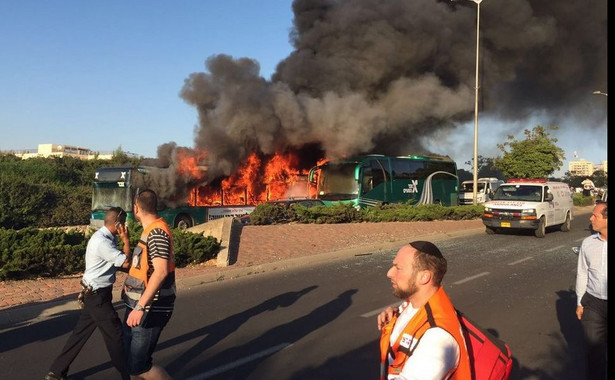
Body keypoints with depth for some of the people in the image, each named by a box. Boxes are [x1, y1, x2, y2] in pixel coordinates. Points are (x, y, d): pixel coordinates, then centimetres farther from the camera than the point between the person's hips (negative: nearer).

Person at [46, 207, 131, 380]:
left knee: (81, 332, 17)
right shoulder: (102, 241, -25)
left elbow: (117, 262, 13)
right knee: (115, 334, 1)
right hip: (97, 295, -9)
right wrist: (126, 239, -15)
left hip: (94, 294, 9)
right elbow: (125, 262, -24)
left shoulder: (107, 238, 5)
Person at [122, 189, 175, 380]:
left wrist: (140, 307, -30)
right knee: (131, 360, 16)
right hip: (137, 306, 10)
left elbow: (161, 271, -29)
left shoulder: (157, 232, -19)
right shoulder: (150, 231, 12)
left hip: (150, 310, -10)